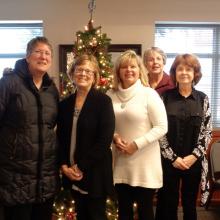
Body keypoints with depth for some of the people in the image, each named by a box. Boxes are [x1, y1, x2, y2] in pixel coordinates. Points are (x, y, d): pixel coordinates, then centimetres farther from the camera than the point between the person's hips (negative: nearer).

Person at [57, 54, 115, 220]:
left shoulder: (103, 101, -9)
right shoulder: (65, 103, 6)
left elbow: (105, 139, -16)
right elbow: (61, 137, 9)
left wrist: (82, 166, -15)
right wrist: (64, 165, -5)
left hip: (95, 172, -5)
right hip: (72, 172, 5)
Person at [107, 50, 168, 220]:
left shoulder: (149, 94, -8)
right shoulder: (111, 95, 3)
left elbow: (162, 127, -11)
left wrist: (136, 144, -16)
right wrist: (114, 136, -8)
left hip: (144, 163, -4)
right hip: (121, 161, 4)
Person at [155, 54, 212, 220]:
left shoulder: (202, 98, 2)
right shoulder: (166, 96, -2)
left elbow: (207, 132, 1)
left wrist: (194, 156, -10)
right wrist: (173, 157, -11)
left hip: (194, 161, 1)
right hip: (169, 161, -1)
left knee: (190, 203, 14)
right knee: (169, 203, 9)